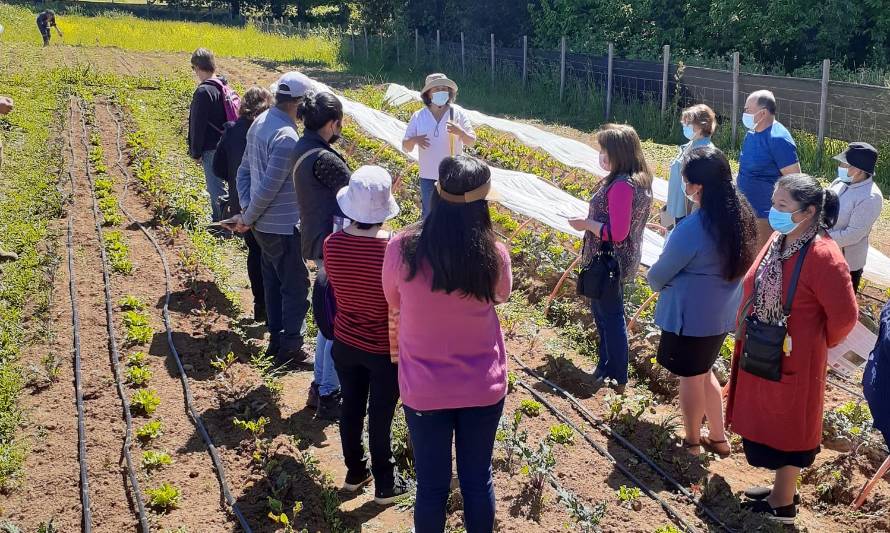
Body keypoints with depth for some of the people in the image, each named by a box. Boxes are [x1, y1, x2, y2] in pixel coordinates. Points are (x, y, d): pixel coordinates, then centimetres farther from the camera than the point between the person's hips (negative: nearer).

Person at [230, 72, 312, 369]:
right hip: (283, 226, -9)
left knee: (273, 281, 19)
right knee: (296, 287, 3)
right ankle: (290, 349, 10)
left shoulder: (260, 122, 6)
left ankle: (276, 339, 30)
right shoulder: (286, 137, -24)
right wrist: (248, 219, -11)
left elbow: (244, 171, 10)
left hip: (263, 223, 9)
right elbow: (269, 187, -24)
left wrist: (245, 210, 4)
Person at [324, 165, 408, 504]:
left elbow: (336, 287, 1)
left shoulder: (332, 244, -15)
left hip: (345, 343, 4)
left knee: (351, 407, 22)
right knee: (380, 417, 12)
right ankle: (384, 485, 30)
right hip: (385, 349, -4)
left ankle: (355, 472, 41)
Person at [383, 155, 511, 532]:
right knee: (478, 480, 20)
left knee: (432, 484, 17)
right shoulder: (493, 255, -17)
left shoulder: (401, 249, -19)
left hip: (424, 390, 0)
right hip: (483, 388, 1)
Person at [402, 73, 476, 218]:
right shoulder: (418, 117, -3)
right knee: (429, 216, 14)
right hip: (428, 177, 1)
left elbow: (471, 141, -6)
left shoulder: (458, 113, -6)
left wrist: (460, 132, -28)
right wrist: (414, 140, -24)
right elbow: (405, 146, 0)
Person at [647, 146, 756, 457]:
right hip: (721, 312, 8)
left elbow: (660, 274, -15)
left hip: (690, 315, -8)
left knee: (690, 378, 13)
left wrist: (654, 279, 10)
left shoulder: (692, 229, -29)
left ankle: (692, 443, 32)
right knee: (704, 373, 26)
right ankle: (718, 438, 37)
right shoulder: (739, 214, -5)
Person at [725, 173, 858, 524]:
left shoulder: (823, 255, -26)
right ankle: (782, 489, 42)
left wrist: (818, 343, -5)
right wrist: (748, 337, 11)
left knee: (787, 428, 10)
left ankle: (783, 505, 30)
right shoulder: (779, 239, -1)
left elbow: (844, 316, -21)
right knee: (766, 421, 21)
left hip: (793, 360, -8)